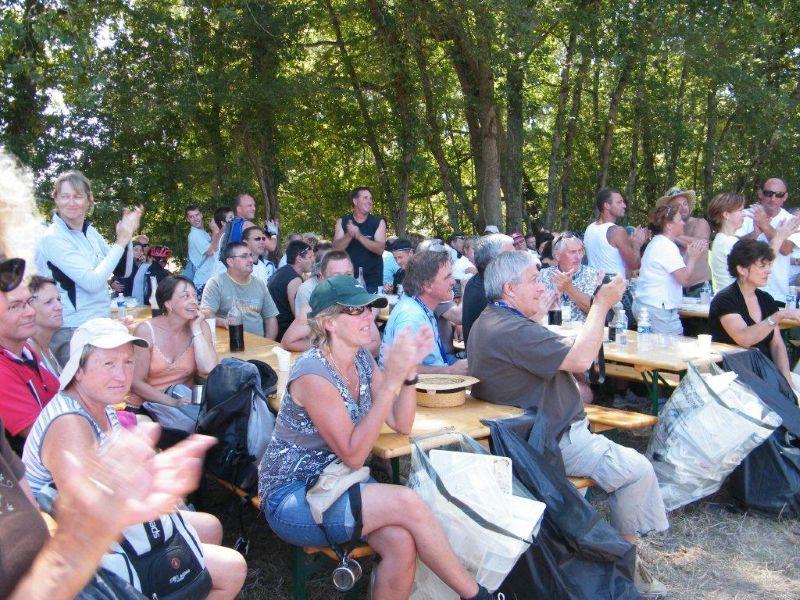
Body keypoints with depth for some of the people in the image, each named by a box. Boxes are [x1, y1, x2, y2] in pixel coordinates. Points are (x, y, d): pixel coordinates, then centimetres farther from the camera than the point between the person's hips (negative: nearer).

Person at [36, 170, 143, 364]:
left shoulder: (90, 232, 7)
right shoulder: (53, 237, -14)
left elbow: (124, 271, 11)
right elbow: (92, 282, -22)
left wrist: (127, 235, -4)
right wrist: (121, 241, -18)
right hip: (71, 332, -7)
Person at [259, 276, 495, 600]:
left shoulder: (362, 360, 2)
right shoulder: (313, 374, -21)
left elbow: (402, 425, 2)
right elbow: (353, 454, -24)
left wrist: (409, 369, -13)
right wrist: (390, 381, -29)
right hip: (291, 498, -6)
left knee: (402, 543, -23)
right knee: (406, 502, -26)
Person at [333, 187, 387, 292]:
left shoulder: (379, 222, 1)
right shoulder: (342, 222, 5)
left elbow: (380, 249, -11)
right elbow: (336, 248, -4)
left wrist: (359, 236, -23)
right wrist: (349, 235, -21)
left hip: (373, 280, -1)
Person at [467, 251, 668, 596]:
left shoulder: (490, 322, 14)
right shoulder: (511, 330, -23)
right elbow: (581, 358, -25)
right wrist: (602, 304, -14)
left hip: (528, 434, 11)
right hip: (552, 442, -11)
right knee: (637, 470, -10)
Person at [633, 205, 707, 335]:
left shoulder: (656, 243, 19)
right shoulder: (667, 246, -14)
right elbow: (684, 279, -17)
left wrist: (690, 254, 14)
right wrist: (693, 258, -5)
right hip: (658, 309, -11)